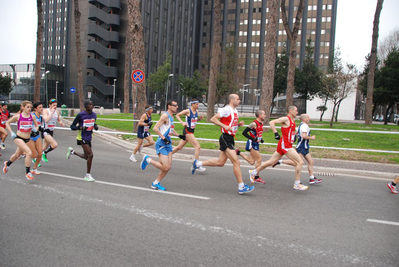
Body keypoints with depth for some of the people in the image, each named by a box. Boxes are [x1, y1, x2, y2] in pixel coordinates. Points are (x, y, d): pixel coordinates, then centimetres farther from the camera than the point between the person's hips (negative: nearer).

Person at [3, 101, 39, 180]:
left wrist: (35, 129, -12)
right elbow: (7, 123, 6)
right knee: (29, 153, -24)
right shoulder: (18, 116, -7)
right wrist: (11, 132, -3)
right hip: (18, 138, -4)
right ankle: (27, 172, -10)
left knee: (17, 155, 22)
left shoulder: (32, 117, -1)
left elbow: (36, 126, 11)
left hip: (27, 139, 4)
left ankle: (7, 163, 55)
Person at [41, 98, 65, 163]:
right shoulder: (46, 111, -12)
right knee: (55, 144, -23)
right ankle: (44, 153, 2)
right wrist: (52, 112, -26)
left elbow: (59, 120, 22)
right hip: (46, 131, -7)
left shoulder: (57, 112, 7)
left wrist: (61, 123, -1)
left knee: (45, 148, 16)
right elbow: (46, 120, -28)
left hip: (51, 131, 7)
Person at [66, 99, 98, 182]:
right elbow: (72, 126, -8)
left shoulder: (94, 115, 4)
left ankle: (72, 151, 40)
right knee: (90, 154, -16)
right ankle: (88, 175, -3)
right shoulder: (80, 115, -13)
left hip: (89, 138, 7)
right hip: (82, 138, -7)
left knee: (86, 157, 14)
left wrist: (95, 126, -1)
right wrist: (80, 127, -26)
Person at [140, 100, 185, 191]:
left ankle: (156, 183, 18)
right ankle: (148, 159, 8)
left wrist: (178, 135, 19)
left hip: (168, 144, 9)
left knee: (168, 166, 5)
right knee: (165, 167, -12)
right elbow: (155, 128, -20)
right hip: (161, 145, -9)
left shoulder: (171, 117, 16)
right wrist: (163, 138, -24)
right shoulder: (165, 116, -13)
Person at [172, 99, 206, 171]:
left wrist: (199, 118, 2)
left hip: (191, 131, 8)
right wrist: (182, 122, -18)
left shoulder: (196, 111, 9)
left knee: (179, 147, 16)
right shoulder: (188, 111, -12)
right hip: (187, 131, -8)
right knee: (198, 147, -13)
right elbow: (177, 115, -6)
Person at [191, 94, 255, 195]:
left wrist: (238, 124, 8)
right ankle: (241, 187, -4)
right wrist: (225, 126, -22)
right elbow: (213, 119, -15)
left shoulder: (235, 111, 16)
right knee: (236, 162, -10)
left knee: (220, 162, 14)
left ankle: (197, 163, 26)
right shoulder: (226, 110, -12)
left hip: (230, 139, 10)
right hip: (225, 138, -10)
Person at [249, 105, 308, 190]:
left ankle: (254, 172, 25)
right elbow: (272, 122, -18)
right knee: (300, 162, -10)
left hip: (287, 145, 10)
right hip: (285, 145, -10)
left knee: (271, 162, 15)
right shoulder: (286, 119, -11)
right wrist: (276, 133, -23)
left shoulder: (292, 121, 17)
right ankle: (297, 184, -3)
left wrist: (294, 135, 17)